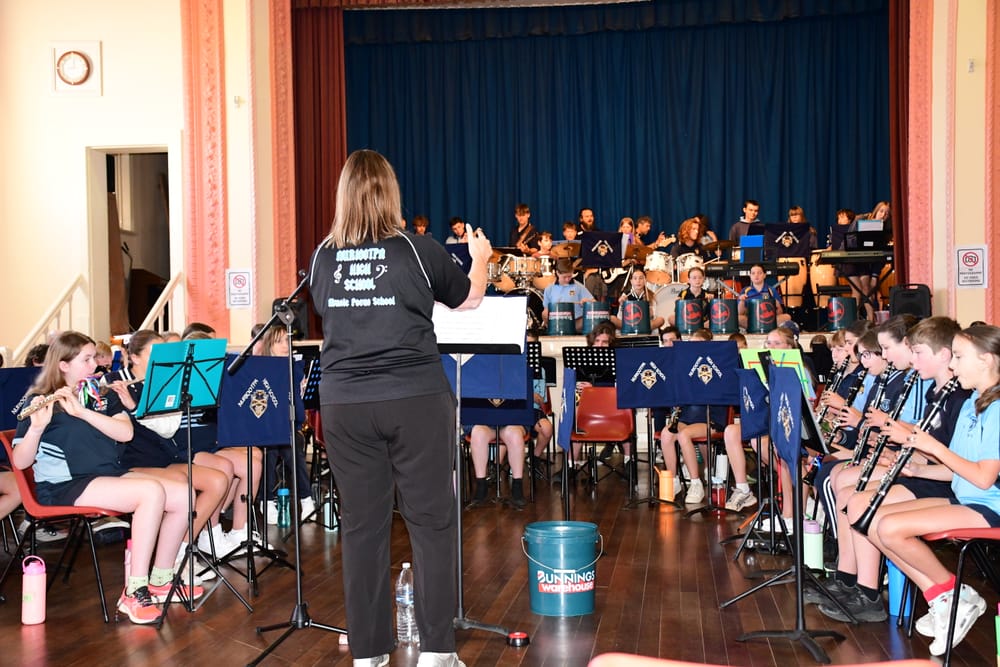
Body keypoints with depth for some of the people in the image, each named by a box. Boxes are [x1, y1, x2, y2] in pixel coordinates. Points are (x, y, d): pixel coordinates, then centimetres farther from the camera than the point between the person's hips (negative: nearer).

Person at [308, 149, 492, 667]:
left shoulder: (323, 258, 3)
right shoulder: (418, 251, -4)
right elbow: (469, 299, 13)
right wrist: (481, 256, 32)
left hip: (344, 404, 3)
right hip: (416, 399, -2)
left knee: (361, 524, 8)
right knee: (431, 521, 6)